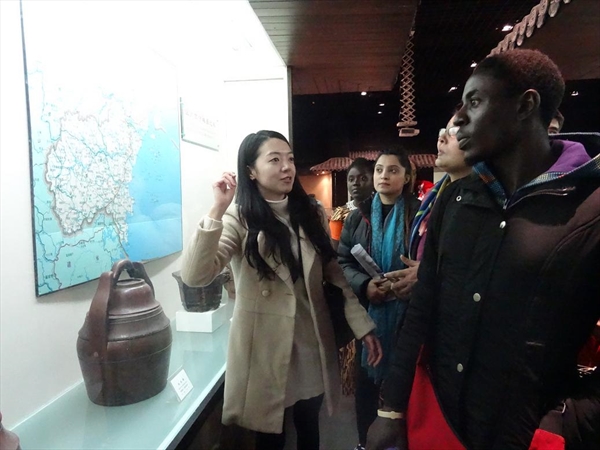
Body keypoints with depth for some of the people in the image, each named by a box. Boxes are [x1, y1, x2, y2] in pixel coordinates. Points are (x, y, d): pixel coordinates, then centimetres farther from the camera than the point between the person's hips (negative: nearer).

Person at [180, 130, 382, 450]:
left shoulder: (311, 214, 4)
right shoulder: (239, 219, -10)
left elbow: (334, 274, 6)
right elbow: (194, 276, -24)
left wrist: (362, 325, 1)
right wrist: (217, 210, -31)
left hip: (311, 344, 4)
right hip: (265, 348, -3)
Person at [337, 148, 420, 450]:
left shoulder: (419, 213, -2)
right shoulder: (358, 217, 6)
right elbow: (342, 261, 3)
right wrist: (364, 285, -15)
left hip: (405, 310, -2)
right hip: (366, 310, 2)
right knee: (366, 377, 13)